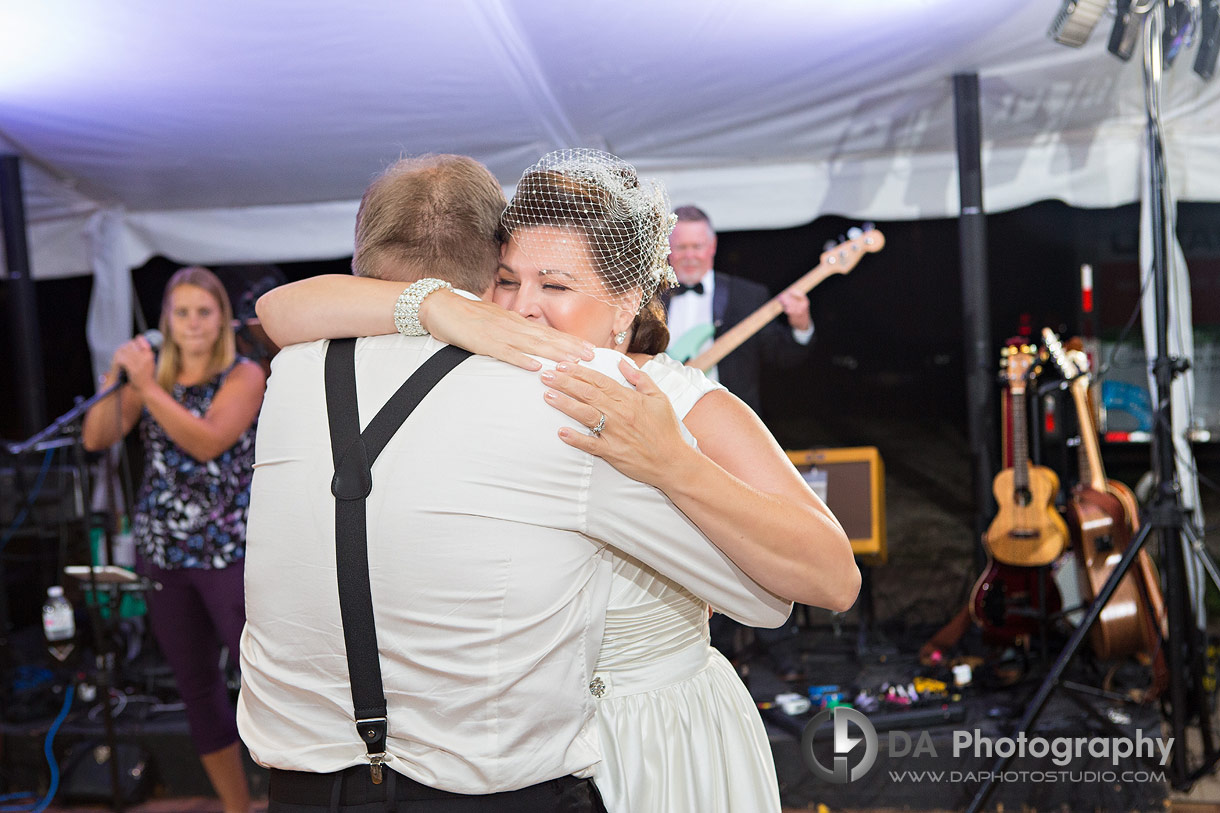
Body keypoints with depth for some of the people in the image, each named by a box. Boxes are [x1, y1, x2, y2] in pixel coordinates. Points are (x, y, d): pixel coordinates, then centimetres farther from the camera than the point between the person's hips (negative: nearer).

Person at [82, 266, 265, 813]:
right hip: (163, 556, 5)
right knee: (196, 687, 12)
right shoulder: (152, 378, 10)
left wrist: (148, 387, -23)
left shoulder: (244, 376, -3)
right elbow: (97, 439, -1)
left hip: (230, 552, -5)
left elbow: (207, 442, -18)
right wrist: (114, 380, -15)